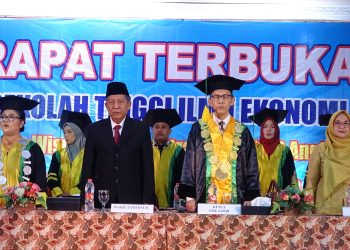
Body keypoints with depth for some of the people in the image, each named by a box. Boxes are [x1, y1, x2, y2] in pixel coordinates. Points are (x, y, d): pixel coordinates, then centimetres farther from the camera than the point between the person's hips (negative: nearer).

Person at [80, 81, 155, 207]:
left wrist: (147, 201, -3)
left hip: (132, 197, -1)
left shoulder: (141, 129, 4)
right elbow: (87, 167, 7)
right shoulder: (94, 130, 7)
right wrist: (85, 201, 0)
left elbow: (148, 168, 3)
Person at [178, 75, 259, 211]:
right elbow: (189, 164, 5)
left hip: (235, 201, 1)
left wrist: (250, 200, -1)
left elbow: (251, 169, 9)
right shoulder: (198, 130, 7)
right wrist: (190, 197, -4)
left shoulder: (242, 132, 9)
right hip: (204, 200, -1)